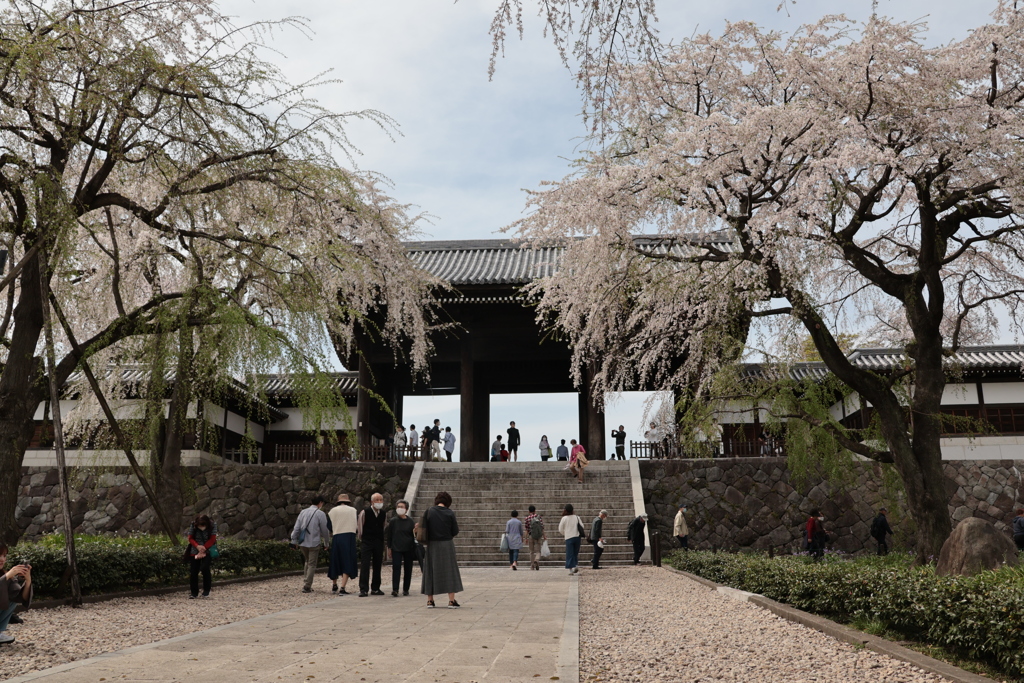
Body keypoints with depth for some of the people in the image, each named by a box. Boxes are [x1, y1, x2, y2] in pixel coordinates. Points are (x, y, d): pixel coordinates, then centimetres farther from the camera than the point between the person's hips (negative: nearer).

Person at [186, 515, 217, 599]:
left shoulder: (212, 526, -12)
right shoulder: (193, 526, -8)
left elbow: (212, 540, -10)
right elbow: (190, 538, -4)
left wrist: (203, 549, -18)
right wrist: (197, 546, -21)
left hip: (207, 551, -2)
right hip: (195, 552, 2)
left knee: (205, 568, -19)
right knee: (193, 571, -1)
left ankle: (206, 591, -1)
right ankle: (194, 593, 13)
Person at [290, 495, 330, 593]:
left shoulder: (303, 512, 9)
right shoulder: (320, 514, -6)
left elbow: (296, 528, 8)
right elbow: (325, 530, -2)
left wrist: (294, 541, 14)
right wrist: (326, 541, 13)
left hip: (302, 543, 5)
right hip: (314, 543, -5)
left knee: (307, 562, 21)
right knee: (312, 564, 3)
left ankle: (305, 583, 18)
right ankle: (307, 586, 1)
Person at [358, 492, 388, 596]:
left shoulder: (384, 514, 6)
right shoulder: (365, 512, -6)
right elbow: (359, 526, 3)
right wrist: (361, 538, 9)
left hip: (379, 543, 4)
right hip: (367, 542, -4)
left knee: (377, 566, 8)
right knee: (365, 566, -8)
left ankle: (375, 588, 18)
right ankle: (363, 590, -6)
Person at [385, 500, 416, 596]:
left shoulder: (410, 521, 2)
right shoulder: (393, 521, -1)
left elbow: (414, 534, 9)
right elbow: (388, 534, 4)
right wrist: (389, 547, 2)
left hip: (408, 548, 2)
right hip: (396, 548, -2)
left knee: (408, 569, 7)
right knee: (396, 568, -10)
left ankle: (406, 589, 18)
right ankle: (395, 589, -11)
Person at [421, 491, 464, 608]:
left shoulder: (428, 512, -3)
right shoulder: (450, 514, -5)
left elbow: (423, 529, -3)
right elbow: (455, 532, -2)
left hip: (432, 546, 1)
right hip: (447, 545, -1)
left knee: (431, 571, 11)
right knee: (449, 571, 5)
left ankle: (430, 600, 14)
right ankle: (451, 601, 0)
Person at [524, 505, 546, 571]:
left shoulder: (527, 518, 0)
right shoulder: (539, 517, 1)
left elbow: (526, 529, -2)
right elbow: (542, 528, -2)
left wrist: (526, 538, 4)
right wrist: (544, 536, 4)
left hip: (531, 536, 0)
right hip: (538, 536, 0)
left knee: (532, 551, 13)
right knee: (538, 551, 2)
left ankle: (532, 565, 15)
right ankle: (536, 560, -27)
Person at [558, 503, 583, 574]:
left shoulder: (564, 518, -7)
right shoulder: (576, 517, 1)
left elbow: (560, 529, 1)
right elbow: (582, 526, 5)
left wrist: (563, 534, 21)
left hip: (569, 537, -3)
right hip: (577, 536, 3)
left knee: (570, 553, 1)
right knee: (576, 553, 14)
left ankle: (571, 568, -4)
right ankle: (575, 566, 5)